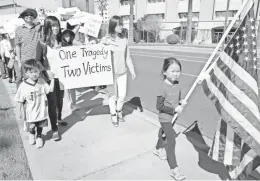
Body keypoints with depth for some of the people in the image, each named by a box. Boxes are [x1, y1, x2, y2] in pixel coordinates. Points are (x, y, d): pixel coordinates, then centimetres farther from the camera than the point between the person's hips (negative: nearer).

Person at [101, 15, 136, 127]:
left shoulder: (124, 40, 2)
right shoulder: (105, 40, -8)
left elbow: (127, 57, 9)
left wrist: (132, 70, 10)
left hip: (122, 72, 3)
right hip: (110, 73, -3)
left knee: (122, 95, 9)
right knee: (113, 95, 7)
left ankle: (119, 111, 36)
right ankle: (113, 116, 28)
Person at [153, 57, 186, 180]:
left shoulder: (177, 84, -2)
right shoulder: (163, 87, -24)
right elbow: (159, 106, -23)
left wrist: (181, 103, -11)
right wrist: (174, 109, -26)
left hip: (173, 117, 8)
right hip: (165, 118, -8)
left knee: (165, 134, 28)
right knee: (171, 141, -6)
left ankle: (157, 150, 55)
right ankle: (174, 169, 5)